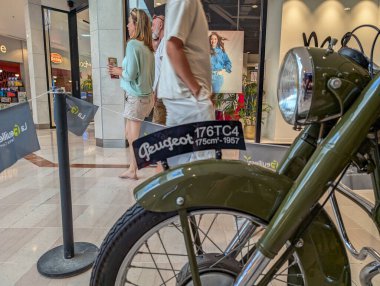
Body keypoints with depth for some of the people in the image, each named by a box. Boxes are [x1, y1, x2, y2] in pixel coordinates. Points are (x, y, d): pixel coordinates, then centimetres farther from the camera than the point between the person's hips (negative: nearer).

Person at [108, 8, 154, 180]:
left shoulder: (132, 44, -13)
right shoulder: (147, 47, 11)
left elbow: (130, 75, -18)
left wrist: (118, 71, 1)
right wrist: (121, 71, 14)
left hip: (136, 97, -9)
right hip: (145, 95, 9)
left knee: (134, 138, 2)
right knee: (130, 134, 17)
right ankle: (132, 170, 25)